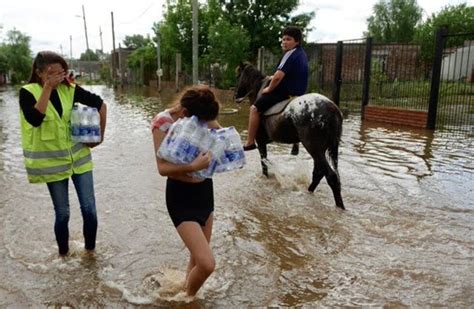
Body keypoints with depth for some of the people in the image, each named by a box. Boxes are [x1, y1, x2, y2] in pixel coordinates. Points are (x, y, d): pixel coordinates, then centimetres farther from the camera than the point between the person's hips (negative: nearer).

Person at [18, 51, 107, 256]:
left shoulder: (69, 90, -3)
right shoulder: (28, 92, -9)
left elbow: (100, 104, 6)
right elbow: (35, 119, -27)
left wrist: (100, 135, 5)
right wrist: (47, 87, -25)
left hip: (78, 156, 2)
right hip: (52, 162, -2)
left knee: (89, 208, 2)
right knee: (62, 213, 5)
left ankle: (90, 251, 23)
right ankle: (63, 254, 28)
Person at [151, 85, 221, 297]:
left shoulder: (202, 116, -2)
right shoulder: (163, 122, -18)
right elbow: (163, 167, -22)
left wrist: (212, 125, -15)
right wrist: (193, 166, -38)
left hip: (205, 188, 6)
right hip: (181, 195, -6)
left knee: (197, 258, 19)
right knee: (207, 263, -12)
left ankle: (187, 290, 47)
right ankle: (188, 298, 19)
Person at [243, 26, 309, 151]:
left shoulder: (290, 54, -17)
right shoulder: (302, 53, 13)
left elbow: (278, 77, -26)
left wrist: (269, 89, -10)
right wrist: (274, 77, 19)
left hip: (285, 92, -10)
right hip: (298, 92, 10)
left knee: (255, 108, -5)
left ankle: (249, 143, -6)